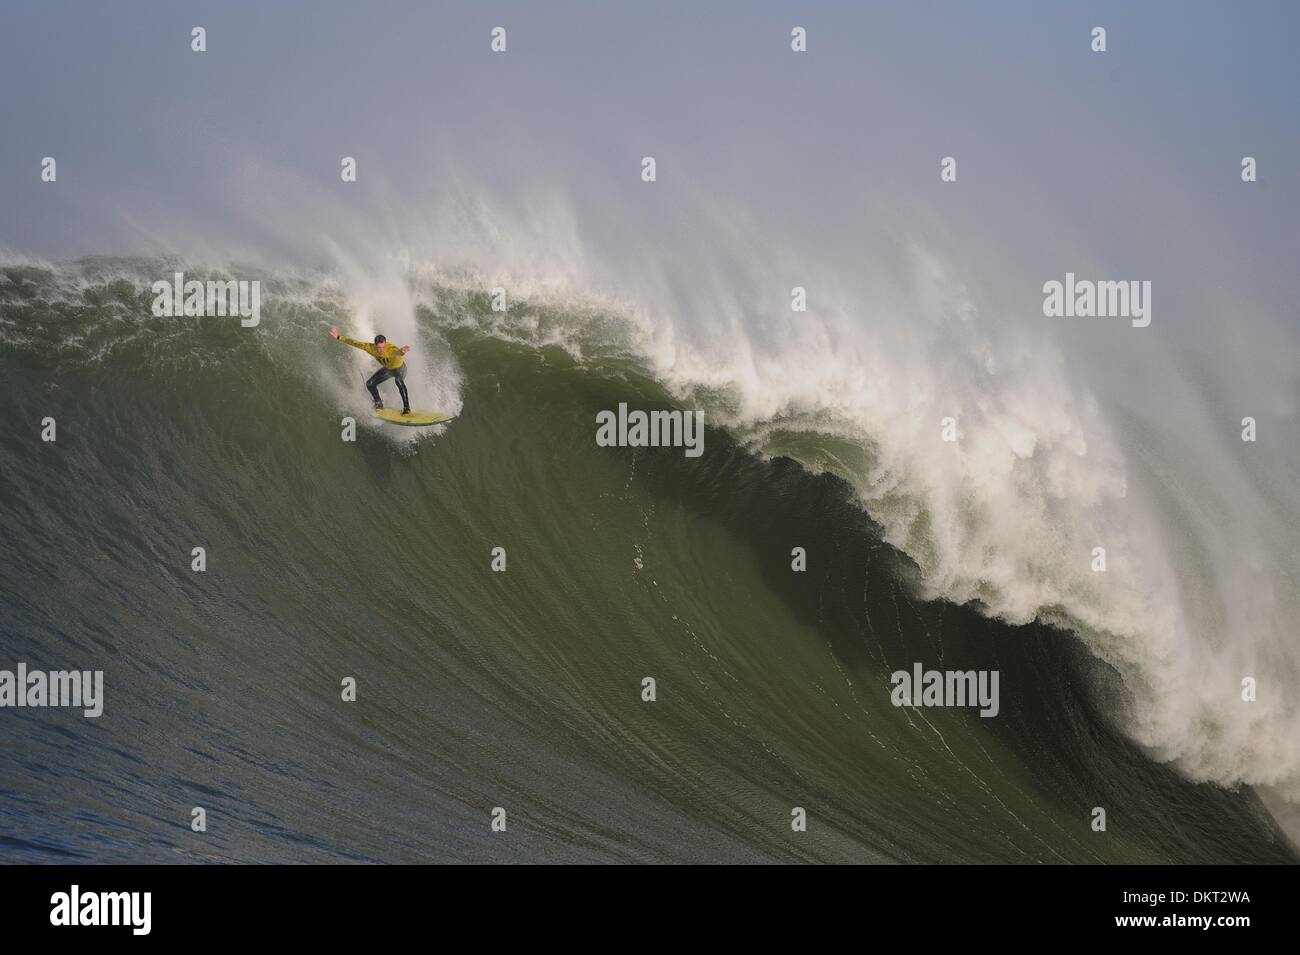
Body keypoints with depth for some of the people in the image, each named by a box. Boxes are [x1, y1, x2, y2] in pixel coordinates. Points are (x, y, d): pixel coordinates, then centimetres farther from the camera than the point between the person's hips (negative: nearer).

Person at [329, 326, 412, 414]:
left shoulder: (391, 348, -43)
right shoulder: (370, 348, -29)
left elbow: (398, 352, -67)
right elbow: (355, 343, -20)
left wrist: (402, 352, -92)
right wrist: (338, 337, -18)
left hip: (399, 368, -6)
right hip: (387, 368, 6)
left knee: (399, 381, -37)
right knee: (370, 384, 1)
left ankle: (406, 407, -28)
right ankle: (379, 403, 26)